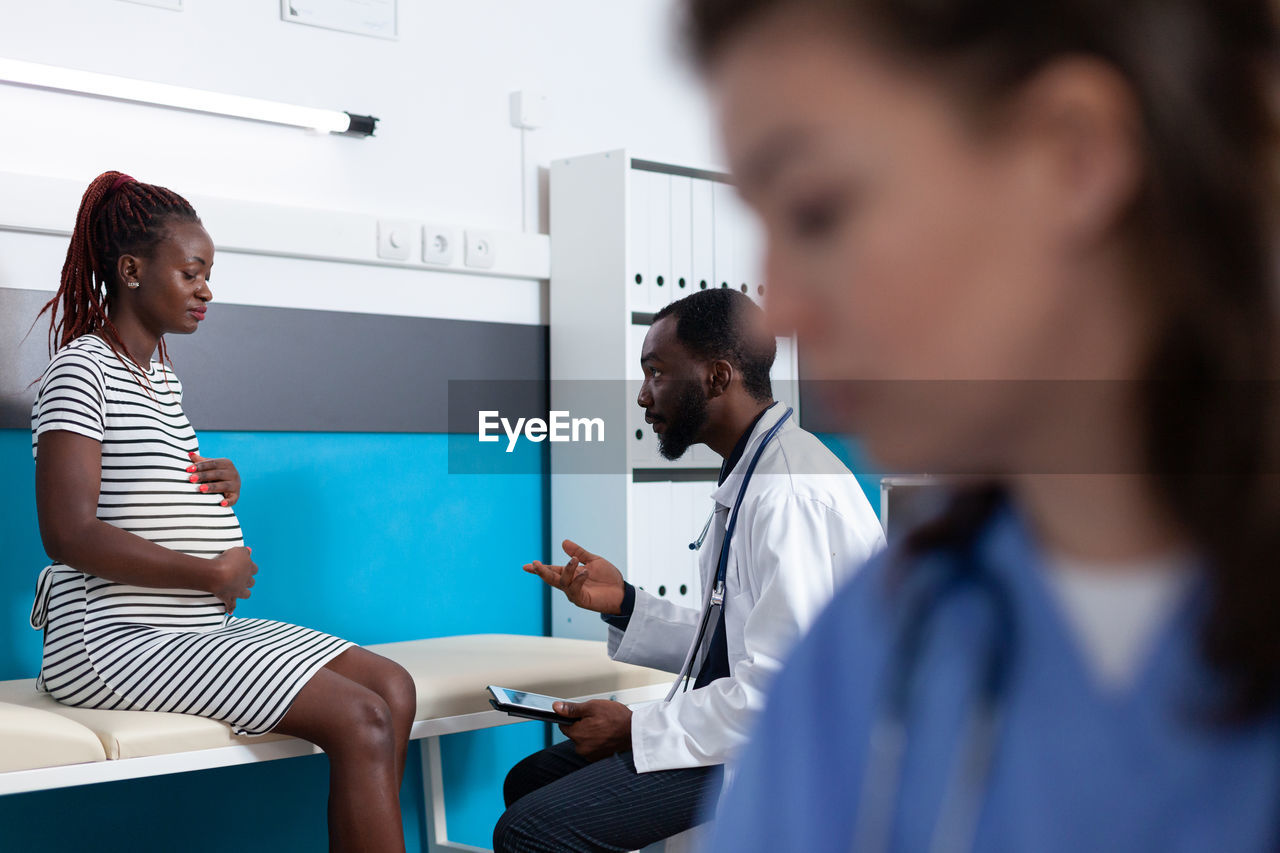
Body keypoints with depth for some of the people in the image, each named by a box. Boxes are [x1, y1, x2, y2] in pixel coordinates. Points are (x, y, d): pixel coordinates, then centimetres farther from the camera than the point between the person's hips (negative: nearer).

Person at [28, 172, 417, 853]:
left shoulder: (161, 375, 18)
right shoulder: (81, 370, -10)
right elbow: (70, 535, -21)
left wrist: (223, 486, 5)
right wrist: (217, 573, -15)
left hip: (197, 630, 10)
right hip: (117, 639, -9)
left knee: (393, 686, -1)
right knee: (360, 723, -20)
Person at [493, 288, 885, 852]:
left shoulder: (791, 493, -21)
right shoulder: (750, 476, 14)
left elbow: (781, 689, -25)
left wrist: (637, 730, -16)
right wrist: (624, 603, 5)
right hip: (746, 727, 10)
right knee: (528, 781, 11)